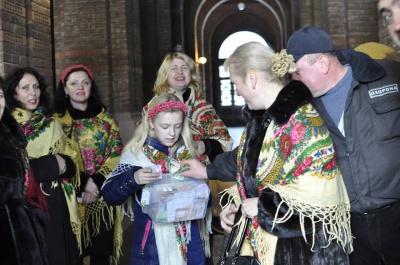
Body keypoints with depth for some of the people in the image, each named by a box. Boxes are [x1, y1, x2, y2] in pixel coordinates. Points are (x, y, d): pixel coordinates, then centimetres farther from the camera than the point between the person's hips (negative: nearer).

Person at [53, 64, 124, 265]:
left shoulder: (104, 117, 11)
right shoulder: (57, 119, 2)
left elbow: (117, 152, 3)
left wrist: (98, 182, -10)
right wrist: (83, 183, -15)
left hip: (104, 195, 2)